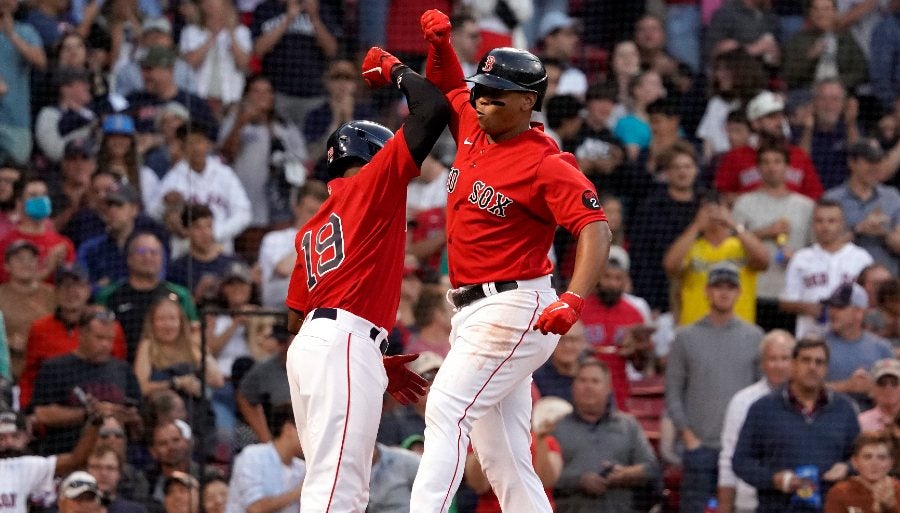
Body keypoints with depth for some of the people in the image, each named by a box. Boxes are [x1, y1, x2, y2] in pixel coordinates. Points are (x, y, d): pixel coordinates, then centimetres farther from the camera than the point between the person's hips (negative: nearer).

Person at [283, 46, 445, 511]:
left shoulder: (312, 228, 26)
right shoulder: (373, 182, 5)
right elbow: (432, 109, -3)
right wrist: (395, 70, 16)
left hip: (308, 345, 9)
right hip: (347, 343, -9)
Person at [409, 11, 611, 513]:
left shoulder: (548, 164, -15)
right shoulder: (473, 128, 9)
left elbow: (596, 229, -24)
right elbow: (445, 86, 28)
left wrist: (573, 301, -39)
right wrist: (440, 42, 6)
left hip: (513, 310, -9)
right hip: (474, 310, 9)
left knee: (448, 410, -23)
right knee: (504, 461, 6)